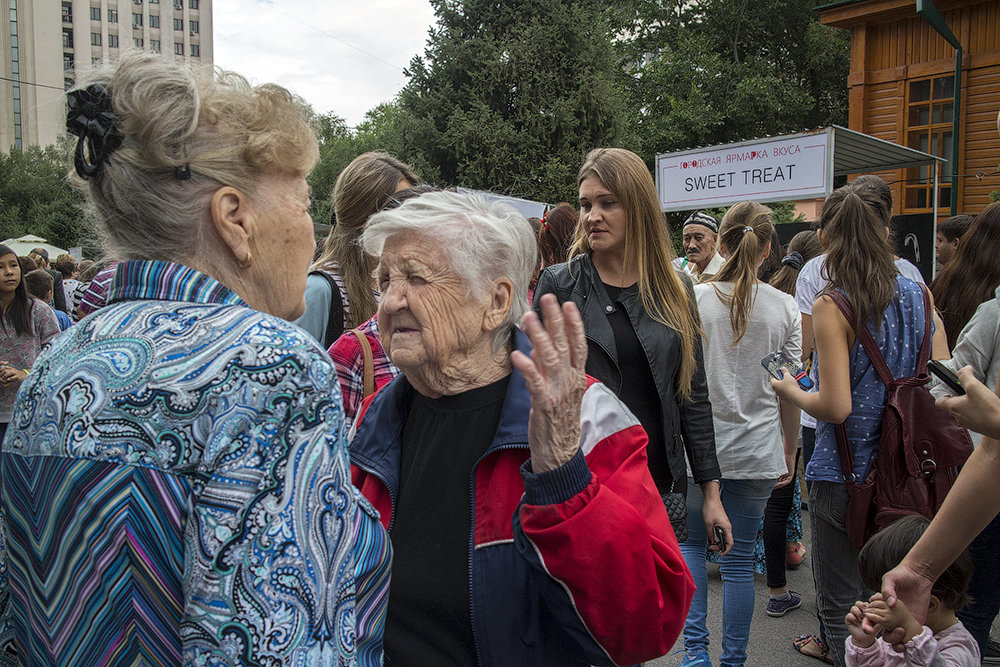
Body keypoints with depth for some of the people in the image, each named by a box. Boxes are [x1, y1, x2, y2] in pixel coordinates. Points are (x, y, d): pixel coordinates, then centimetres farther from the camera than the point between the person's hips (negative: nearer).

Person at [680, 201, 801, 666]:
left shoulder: (694, 298, -8)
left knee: (691, 542, 18)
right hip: (756, 451, 1)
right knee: (739, 557, 13)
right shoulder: (784, 307, -2)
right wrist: (790, 451, 14)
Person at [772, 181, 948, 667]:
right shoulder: (918, 295, 1)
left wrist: (789, 390, -3)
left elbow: (835, 407, -21)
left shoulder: (831, 306, -17)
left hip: (846, 475, -6)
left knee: (840, 607, 7)